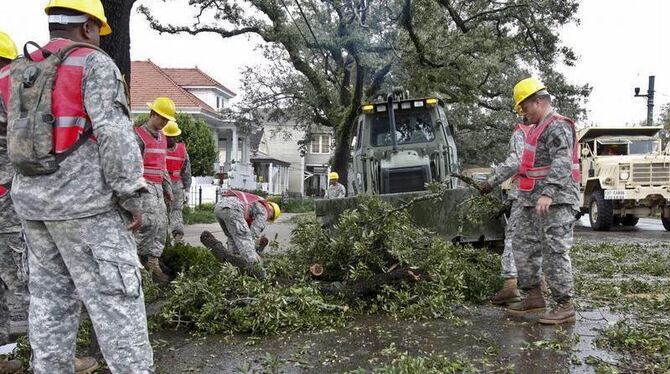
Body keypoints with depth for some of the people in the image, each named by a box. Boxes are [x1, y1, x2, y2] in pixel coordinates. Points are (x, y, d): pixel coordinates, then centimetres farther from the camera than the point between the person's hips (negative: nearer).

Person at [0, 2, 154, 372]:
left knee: (50, 298, 14)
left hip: (31, 201, 8)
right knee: (114, 299, -4)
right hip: (84, 201, -7)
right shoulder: (93, 64, -5)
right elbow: (114, 133, -15)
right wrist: (131, 196, -13)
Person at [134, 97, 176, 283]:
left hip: (157, 186, 8)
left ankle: (154, 263, 6)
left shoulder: (161, 137, 17)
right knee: (152, 221, -19)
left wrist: (168, 188, 22)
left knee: (161, 225, 3)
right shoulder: (139, 135, -8)